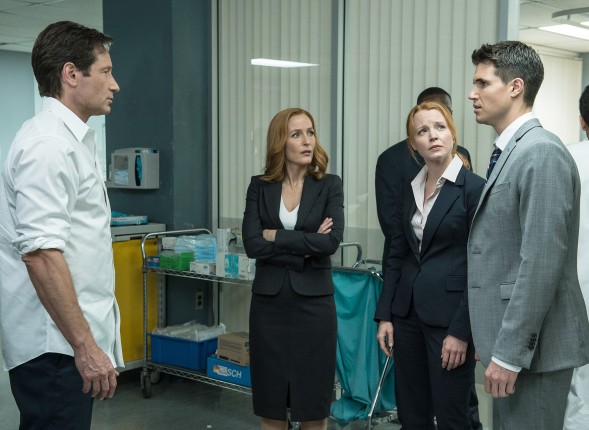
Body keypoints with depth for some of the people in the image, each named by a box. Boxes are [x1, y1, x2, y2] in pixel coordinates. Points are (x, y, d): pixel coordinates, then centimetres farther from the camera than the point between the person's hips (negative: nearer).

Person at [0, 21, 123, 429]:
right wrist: (85, 345, -23)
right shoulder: (49, 145, -18)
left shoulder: (71, 139, 13)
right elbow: (40, 254, -25)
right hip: (56, 345, -10)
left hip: (70, 338, 10)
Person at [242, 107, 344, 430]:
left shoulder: (330, 185, 0)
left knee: (313, 403, 6)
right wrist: (305, 245, -12)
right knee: (270, 402, 9)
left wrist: (277, 237, -11)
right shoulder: (259, 186, 3)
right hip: (269, 301, 2)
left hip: (313, 301, -1)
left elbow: (332, 241, -15)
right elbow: (252, 245, -9)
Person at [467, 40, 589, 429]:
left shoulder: (541, 153, -17)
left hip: (532, 345, -9)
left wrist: (510, 352, -21)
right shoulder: (511, 152, 12)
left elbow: (542, 263, -23)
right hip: (511, 338, 9)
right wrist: (498, 342, 15)